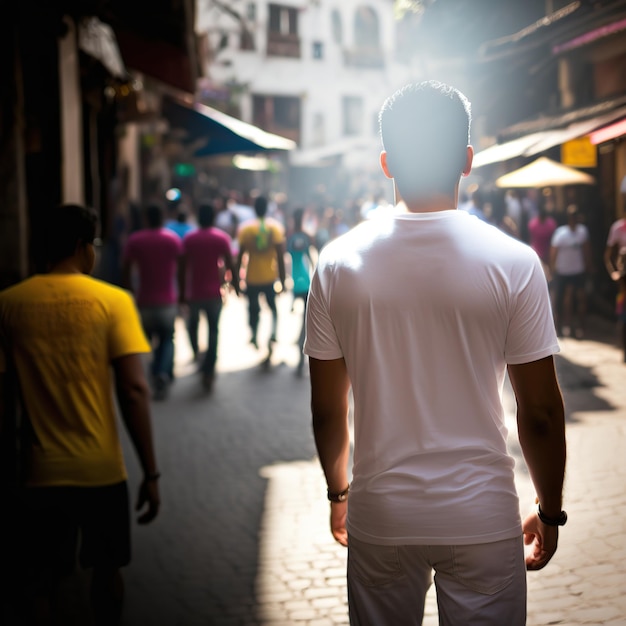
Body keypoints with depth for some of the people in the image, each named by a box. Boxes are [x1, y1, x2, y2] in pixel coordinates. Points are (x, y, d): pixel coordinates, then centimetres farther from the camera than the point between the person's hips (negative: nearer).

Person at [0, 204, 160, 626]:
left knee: (39, 583, 14)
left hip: (39, 475, 1)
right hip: (102, 471, -1)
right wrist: (151, 472, -8)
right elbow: (134, 391, -14)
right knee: (107, 571, 20)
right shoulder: (113, 300, -8)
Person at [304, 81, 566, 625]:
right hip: (482, 518, -1)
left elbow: (327, 409, 2)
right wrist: (550, 512, 8)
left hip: (380, 516, 2)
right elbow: (540, 411, -6)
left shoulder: (338, 262, -5)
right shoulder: (513, 262, -10)